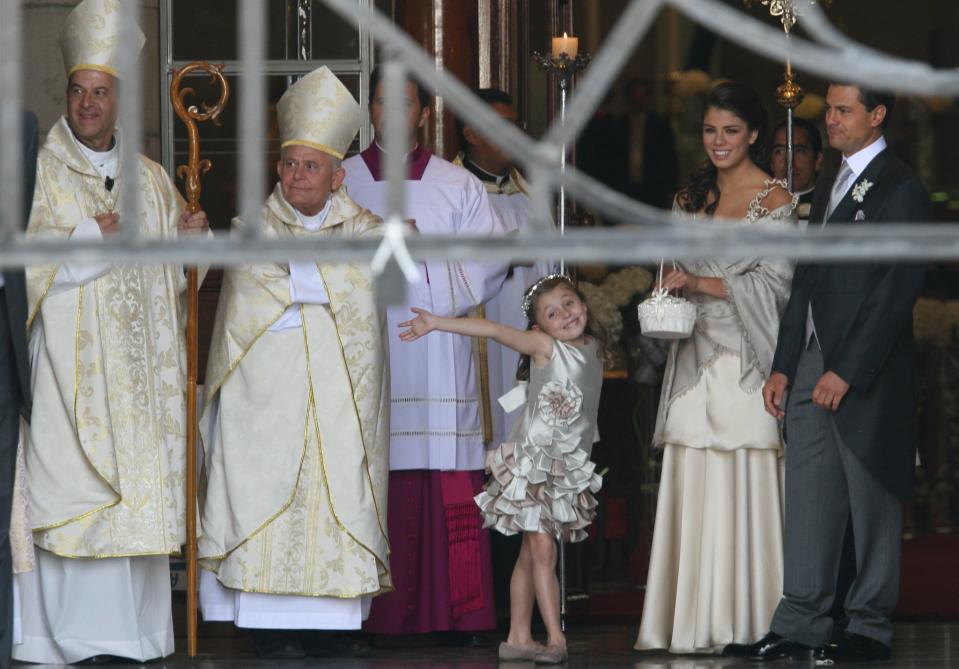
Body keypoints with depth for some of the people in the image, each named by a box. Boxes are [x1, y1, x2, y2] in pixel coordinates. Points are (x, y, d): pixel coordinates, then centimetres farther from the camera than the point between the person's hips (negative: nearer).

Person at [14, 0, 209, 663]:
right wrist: (92, 236, -15)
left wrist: (189, 237, 1)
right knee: (70, 482, -10)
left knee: (138, 493, 1)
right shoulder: (41, 171, 1)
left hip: (138, 366, 5)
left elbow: (169, 269, 22)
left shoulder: (149, 179, 16)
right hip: (67, 361, -5)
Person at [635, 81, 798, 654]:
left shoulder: (775, 198, -1)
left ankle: (744, 621, -2)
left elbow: (775, 283, -7)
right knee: (693, 485, -1)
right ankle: (694, 620, 1)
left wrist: (702, 284, -14)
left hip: (746, 361, -5)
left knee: (745, 484, -7)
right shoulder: (692, 197, 17)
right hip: (696, 360, 5)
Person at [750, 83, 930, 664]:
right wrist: (783, 367, 12)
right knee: (809, 501, 7)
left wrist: (846, 372, -18)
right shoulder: (829, 190, 18)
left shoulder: (901, 190, -8)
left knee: (873, 504, 1)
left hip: (866, 376, -8)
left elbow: (897, 291, -15)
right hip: (811, 367, 8)